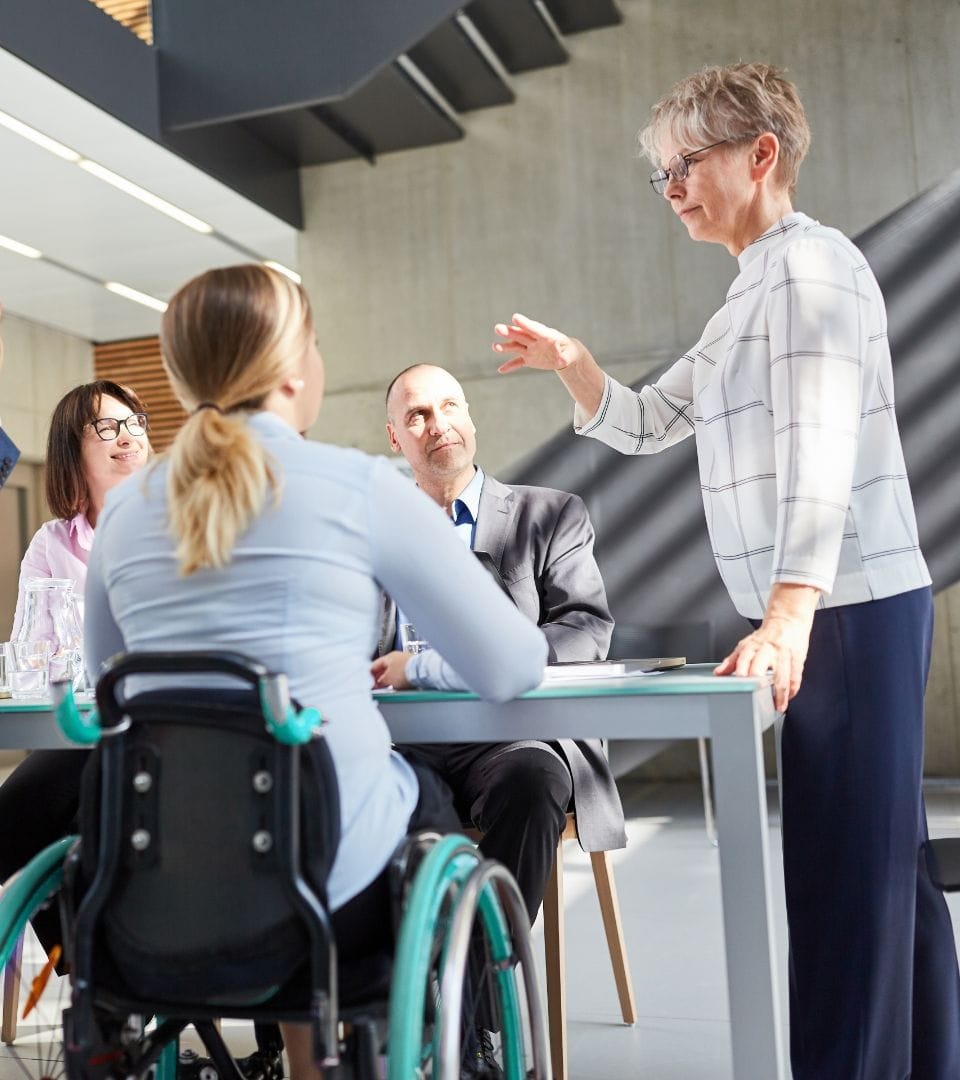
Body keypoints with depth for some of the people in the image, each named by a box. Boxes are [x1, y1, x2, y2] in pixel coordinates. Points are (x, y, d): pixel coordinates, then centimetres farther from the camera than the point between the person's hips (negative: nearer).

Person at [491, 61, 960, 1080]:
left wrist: (786, 617, -33)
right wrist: (569, 359, 5)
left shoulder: (809, 263, -10)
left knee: (844, 871, -7)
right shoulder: (750, 297, 21)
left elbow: (820, 453, -23)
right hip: (823, 614, 10)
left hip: (846, 611, -10)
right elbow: (640, 424, 23)